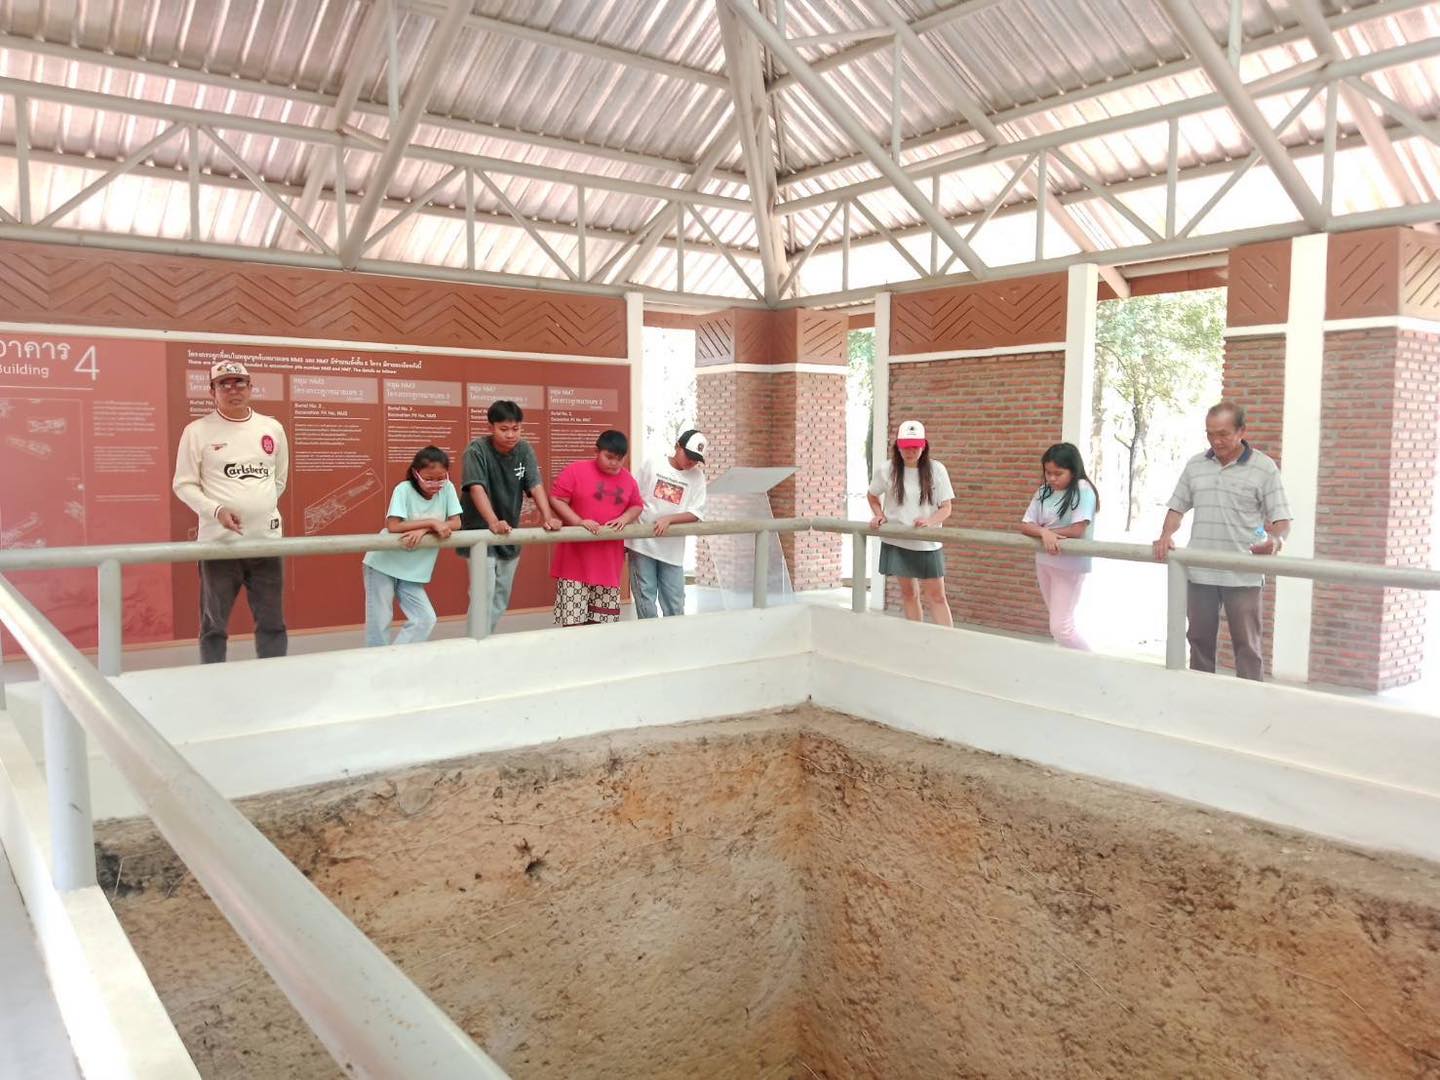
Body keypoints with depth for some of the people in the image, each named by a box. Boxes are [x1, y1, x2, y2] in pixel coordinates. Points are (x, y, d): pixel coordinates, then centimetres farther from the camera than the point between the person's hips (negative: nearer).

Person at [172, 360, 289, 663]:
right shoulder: (197, 431, -2)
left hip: (267, 540, 3)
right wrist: (217, 510, -17)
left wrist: (259, 510, 10)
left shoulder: (272, 428, 9)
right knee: (215, 625, 6)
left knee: (273, 623, 10)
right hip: (219, 542, -3)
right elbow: (184, 484, -2)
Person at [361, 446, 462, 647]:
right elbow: (392, 526, -25)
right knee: (379, 622, 0)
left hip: (411, 570, 4)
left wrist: (423, 530, -22)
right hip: (383, 564, -4)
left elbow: (455, 523, -9)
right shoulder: (404, 489, -17)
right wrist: (431, 522, -25)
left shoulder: (447, 488, -7)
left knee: (426, 620, -4)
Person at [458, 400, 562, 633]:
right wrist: (493, 522, -44)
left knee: (501, 601, 13)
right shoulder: (477, 450, -17)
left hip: (510, 537, 6)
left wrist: (548, 517, -27)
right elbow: (477, 488, -29)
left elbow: (536, 486, -10)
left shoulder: (524, 450, -3)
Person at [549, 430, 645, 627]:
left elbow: (637, 506, 18)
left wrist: (624, 518, -4)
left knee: (600, 620, 10)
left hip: (608, 562, 4)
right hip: (575, 560, -4)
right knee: (574, 621, -6)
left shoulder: (627, 479, 8)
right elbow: (557, 500, -7)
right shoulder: (575, 470, -5)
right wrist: (579, 521, -20)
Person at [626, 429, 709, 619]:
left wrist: (668, 519, -18)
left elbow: (696, 513, -5)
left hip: (672, 548, 1)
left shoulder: (697, 476, -1)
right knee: (645, 600, 4)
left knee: (675, 603, 7)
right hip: (642, 543, -1)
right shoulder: (653, 464, -3)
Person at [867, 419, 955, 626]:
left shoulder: (936, 470, -7)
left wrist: (929, 521, -23)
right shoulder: (886, 470, -5)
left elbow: (946, 508, -4)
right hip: (896, 542, 1)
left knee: (936, 596, 0)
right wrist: (879, 516, -3)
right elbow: (872, 496, 14)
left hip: (927, 544, -1)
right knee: (909, 593, 11)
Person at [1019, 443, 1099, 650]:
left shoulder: (1082, 489, -13)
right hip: (1044, 562, 7)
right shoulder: (1044, 492, 5)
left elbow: (1077, 530, -21)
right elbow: (1025, 525, -2)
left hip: (1071, 565, -7)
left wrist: (1043, 531, -9)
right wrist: (1044, 533, -23)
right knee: (1059, 622, 15)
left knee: (1060, 628, -10)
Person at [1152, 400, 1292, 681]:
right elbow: (1177, 507, 15)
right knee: (1199, 640, 12)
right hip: (1200, 572, 4)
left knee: (1246, 645, 2)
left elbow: (1281, 519, -4)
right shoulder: (1195, 465, 9)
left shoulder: (1264, 468, -3)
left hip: (1242, 575, -4)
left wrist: (1276, 541, -26)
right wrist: (1167, 536, -3)